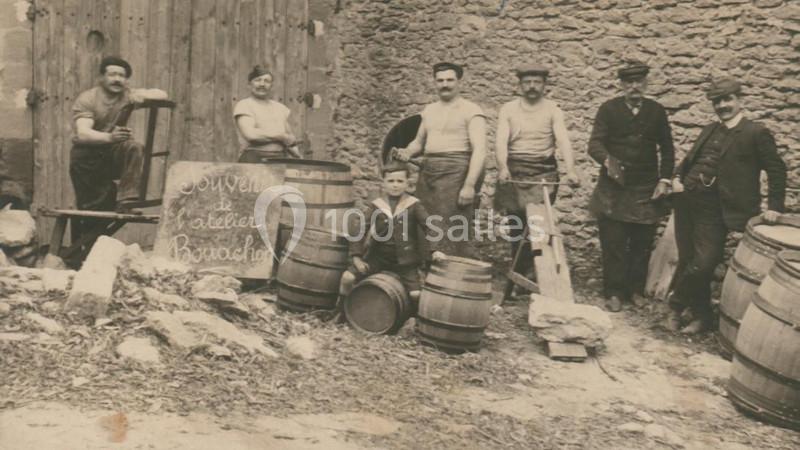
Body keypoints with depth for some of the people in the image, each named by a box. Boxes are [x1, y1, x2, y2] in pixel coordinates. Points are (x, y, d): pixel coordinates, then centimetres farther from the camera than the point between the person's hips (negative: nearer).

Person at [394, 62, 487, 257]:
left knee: (452, 236, -8)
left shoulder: (471, 111, -2)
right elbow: (419, 141, 29)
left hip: (455, 174, -6)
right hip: (427, 173, 6)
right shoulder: (429, 110, 18)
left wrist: (469, 184, -19)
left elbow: (479, 150, -10)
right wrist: (407, 152, 5)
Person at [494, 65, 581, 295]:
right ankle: (518, 274, 15)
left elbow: (563, 140, -8)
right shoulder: (508, 109, 7)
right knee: (516, 225, 2)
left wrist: (570, 169, -25)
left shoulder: (552, 110, 5)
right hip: (513, 171, 1)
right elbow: (500, 141, -6)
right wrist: (503, 167, -24)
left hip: (543, 172, -1)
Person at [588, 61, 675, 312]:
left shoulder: (657, 111, 7)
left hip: (647, 191, 2)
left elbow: (667, 149, 12)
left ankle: (636, 290, 21)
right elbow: (595, 143, -9)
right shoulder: (609, 109, -1)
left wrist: (665, 180, 1)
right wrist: (607, 160, -29)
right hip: (613, 190, -2)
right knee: (613, 245, 1)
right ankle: (614, 293, 12)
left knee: (642, 245, 6)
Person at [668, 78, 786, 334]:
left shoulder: (756, 133, -4)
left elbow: (776, 170, -3)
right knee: (687, 262, 9)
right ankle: (701, 315, 23)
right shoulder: (710, 130, 15)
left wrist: (774, 206, -11)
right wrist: (678, 177, 6)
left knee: (702, 264, -10)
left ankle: (676, 306, 14)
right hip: (686, 201, 6)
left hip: (714, 210, -6)